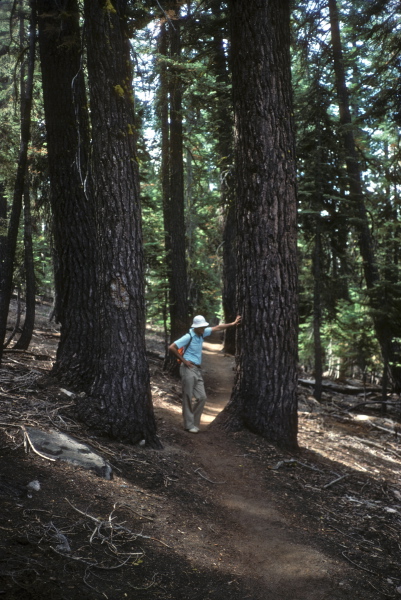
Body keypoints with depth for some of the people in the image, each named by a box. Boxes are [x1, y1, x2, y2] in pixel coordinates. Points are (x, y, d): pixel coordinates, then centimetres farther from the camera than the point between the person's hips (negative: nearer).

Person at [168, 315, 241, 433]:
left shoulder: (202, 334, 9)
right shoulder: (188, 337, -13)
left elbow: (217, 328, 19)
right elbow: (171, 348, -17)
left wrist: (233, 324, 19)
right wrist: (183, 360, -11)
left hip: (197, 370, 8)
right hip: (188, 369, -8)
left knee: (202, 397, 4)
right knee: (188, 398, -1)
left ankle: (194, 422, 16)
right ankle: (189, 425, 7)